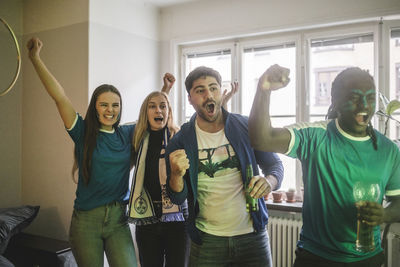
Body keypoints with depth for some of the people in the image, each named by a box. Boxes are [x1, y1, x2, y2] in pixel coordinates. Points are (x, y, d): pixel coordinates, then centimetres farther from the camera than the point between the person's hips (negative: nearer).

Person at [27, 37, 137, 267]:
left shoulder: (127, 134, 4)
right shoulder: (83, 133, -3)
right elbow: (60, 96, -11)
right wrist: (35, 58, -15)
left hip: (118, 219, 2)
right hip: (86, 220, -1)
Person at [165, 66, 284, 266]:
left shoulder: (246, 127, -5)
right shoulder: (180, 141, -5)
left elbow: (274, 164, 5)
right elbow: (177, 199, -3)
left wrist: (269, 181, -17)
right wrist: (176, 174, -25)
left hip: (252, 236, 0)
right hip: (206, 240, 0)